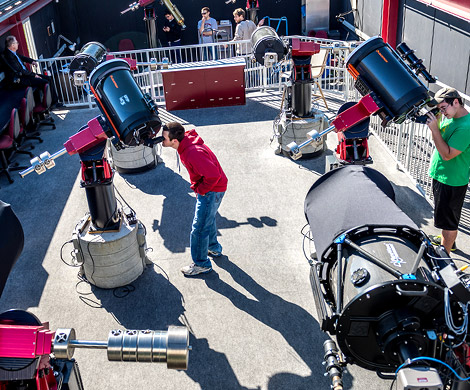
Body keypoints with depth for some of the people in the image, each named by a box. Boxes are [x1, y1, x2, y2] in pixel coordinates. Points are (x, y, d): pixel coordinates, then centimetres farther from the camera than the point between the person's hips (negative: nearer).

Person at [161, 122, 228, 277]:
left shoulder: (193, 154, -35)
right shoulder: (186, 143, -4)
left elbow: (213, 175, -35)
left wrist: (200, 190, -18)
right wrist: (197, 187, 13)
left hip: (212, 191, -10)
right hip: (205, 188, 10)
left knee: (199, 228, -1)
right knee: (208, 219, 28)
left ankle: (201, 264, 16)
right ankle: (214, 249, 50)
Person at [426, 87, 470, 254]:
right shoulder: (450, 117, 2)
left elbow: (447, 154, -27)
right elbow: (440, 138, 12)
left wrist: (434, 129, -27)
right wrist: (435, 120, -6)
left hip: (452, 182, -9)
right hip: (440, 175, 9)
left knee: (449, 221, 4)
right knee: (445, 215, 28)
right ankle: (446, 240, 48)